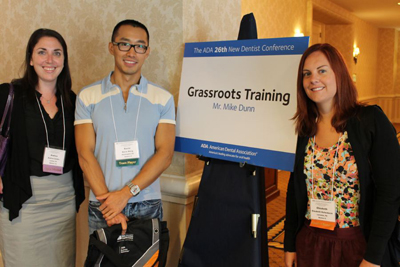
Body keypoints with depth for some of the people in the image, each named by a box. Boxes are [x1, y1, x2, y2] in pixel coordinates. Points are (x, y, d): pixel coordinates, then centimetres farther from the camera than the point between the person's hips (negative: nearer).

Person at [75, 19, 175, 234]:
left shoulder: (163, 99, 3)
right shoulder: (88, 97, 2)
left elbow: (165, 153, -5)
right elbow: (85, 154, -4)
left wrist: (127, 192, -15)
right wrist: (110, 206, -13)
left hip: (148, 205, 0)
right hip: (102, 205, 0)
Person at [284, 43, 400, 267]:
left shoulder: (372, 120, -11)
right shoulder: (305, 130, 2)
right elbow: (295, 189, 8)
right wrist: (290, 245, 7)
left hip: (357, 244, -4)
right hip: (310, 241, 4)